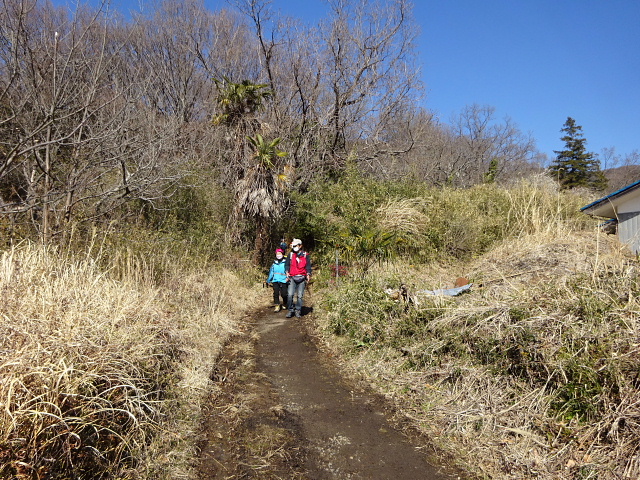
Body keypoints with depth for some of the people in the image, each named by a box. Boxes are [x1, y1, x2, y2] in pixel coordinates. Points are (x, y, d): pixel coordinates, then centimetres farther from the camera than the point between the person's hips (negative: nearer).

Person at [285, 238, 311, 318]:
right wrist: (287, 273, -2)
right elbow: (287, 265, 12)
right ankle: (290, 310, 2)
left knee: (300, 295, 1)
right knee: (290, 294, -11)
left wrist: (308, 275, -1)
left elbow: (308, 266, 10)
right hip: (292, 278, 0)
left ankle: (298, 310, 13)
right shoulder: (290, 255, 10)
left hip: (302, 278, 0)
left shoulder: (305, 255, 7)